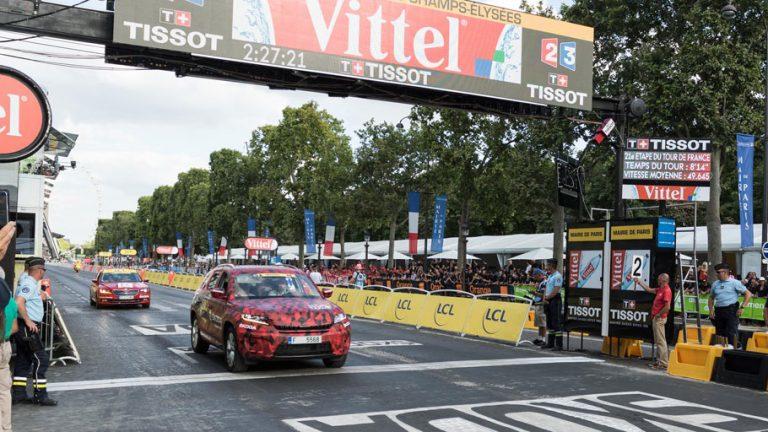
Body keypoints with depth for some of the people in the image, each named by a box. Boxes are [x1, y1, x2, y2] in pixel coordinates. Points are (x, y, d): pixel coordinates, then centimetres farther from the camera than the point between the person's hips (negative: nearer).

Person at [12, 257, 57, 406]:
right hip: (28, 328, -10)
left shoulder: (27, 280, 14)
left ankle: (18, 394, 18)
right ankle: (40, 396, -4)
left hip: (25, 328, 10)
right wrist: (28, 321, -25)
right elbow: (19, 302, -28)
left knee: (23, 361, 14)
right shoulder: (29, 284, -16)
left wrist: (39, 296, 18)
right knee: (40, 360, -6)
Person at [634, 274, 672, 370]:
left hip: (660, 319, -10)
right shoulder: (660, 290, 13)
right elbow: (649, 290, 28)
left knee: (661, 341, -9)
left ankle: (664, 363, -8)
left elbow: (667, 307, -24)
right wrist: (640, 282, 27)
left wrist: (658, 315, -15)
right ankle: (659, 361, 21)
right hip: (656, 318, 10)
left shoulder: (666, 291, -17)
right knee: (658, 341, 14)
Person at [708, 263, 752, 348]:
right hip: (718, 310, 5)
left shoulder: (734, 283, -3)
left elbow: (748, 294, -3)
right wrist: (711, 310, 8)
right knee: (719, 332, 10)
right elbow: (711, 298, 21)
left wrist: (742, 307, -10)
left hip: (731, 310, -5)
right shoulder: (715, 284, 11)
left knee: (732, 333, -7)